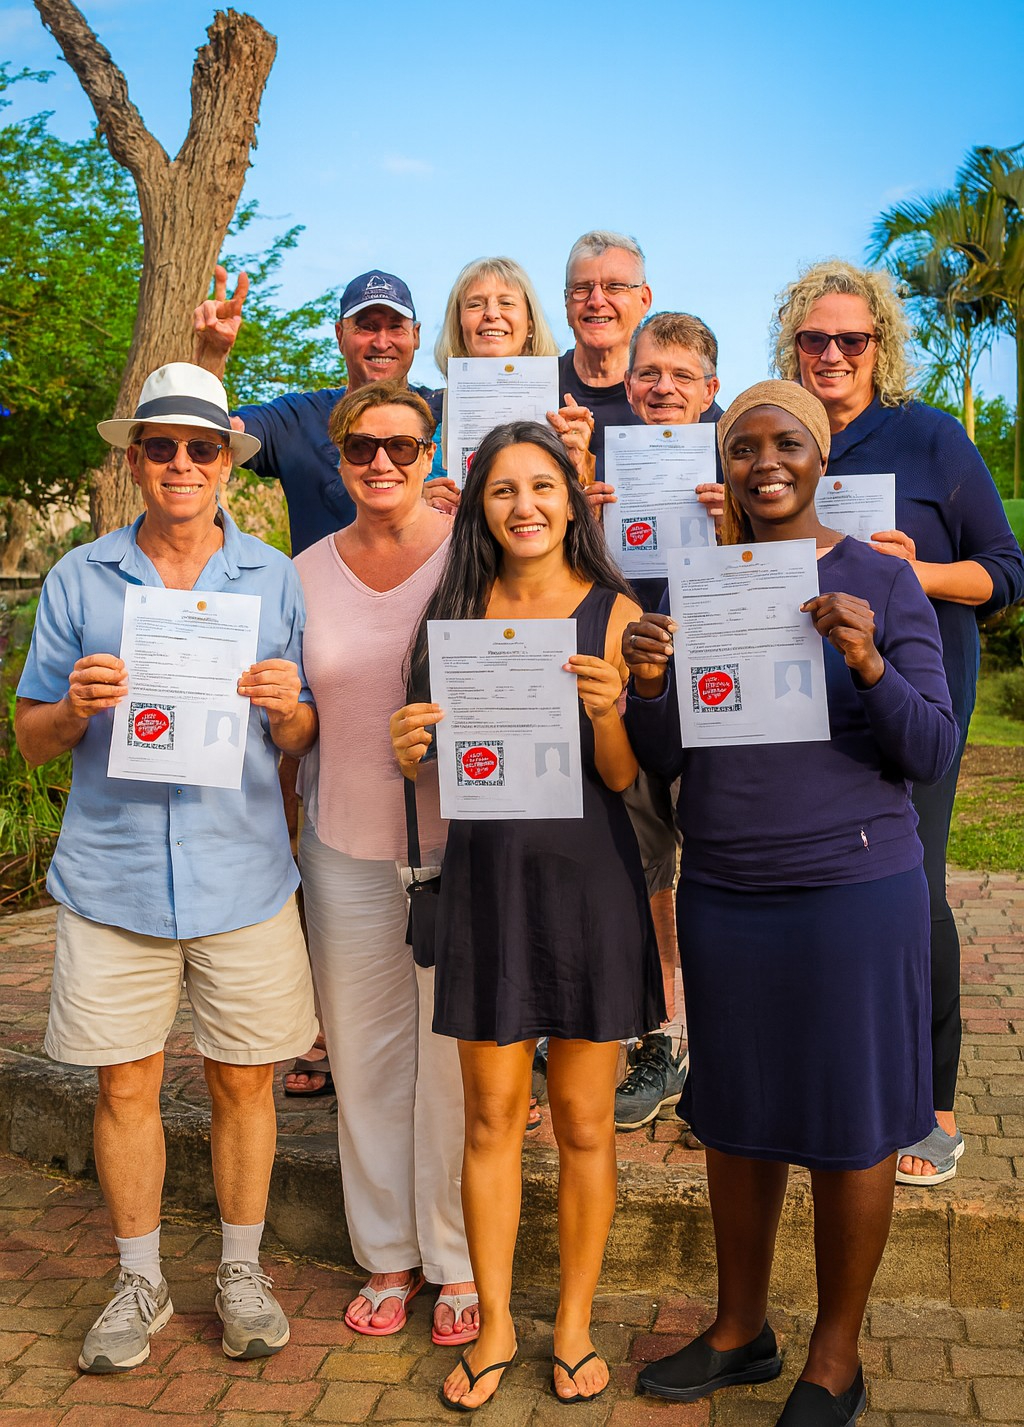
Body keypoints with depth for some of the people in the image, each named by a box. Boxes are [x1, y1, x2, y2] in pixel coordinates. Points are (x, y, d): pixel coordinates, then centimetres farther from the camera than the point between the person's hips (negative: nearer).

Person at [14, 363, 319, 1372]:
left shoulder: (275, 578, 5)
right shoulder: (79, 580, 5)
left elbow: (304, 741, 7)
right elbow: (32, 738, 6)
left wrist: (286, 708, -15)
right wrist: (76, 706, -15)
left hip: (243, 875, 0)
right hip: (112, 879, 0)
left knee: (243, 1078, 8)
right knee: (124, 1082, 8)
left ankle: (241, 1272, 29)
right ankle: (139, 1281, 28)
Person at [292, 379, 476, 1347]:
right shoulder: (307, 574, 5)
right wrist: (290, 828, 10)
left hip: (459, 843, -3)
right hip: (348, 848, 4)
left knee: (457, 1061, 5)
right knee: (364, 1059, 13)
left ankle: (458, 1263, 25)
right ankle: (387, 1256, 31)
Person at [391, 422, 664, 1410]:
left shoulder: (613, 612, -2)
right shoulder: (457, 610, 6)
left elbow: (624, 777, -5)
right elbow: (438, 755, 12)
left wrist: (606, 712, -24)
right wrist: (410, 752, -10)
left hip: (588, 876, -2)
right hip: (486, 874, 2)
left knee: (583, 1122, 8)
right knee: (491, 1114, 9)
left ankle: (574, 1321, 28)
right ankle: (493, 1326, 26)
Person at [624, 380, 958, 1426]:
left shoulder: (882, 584, -3)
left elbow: (932, 755, -7)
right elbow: (663, 759, 5)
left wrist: (867, 663, -23)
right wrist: (647, 684, -15)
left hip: (852, 889, -3)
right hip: (721, 894, 4)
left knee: (848, 1125, 7)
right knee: (735, 1114, 15)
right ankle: (739, 1330, 35)